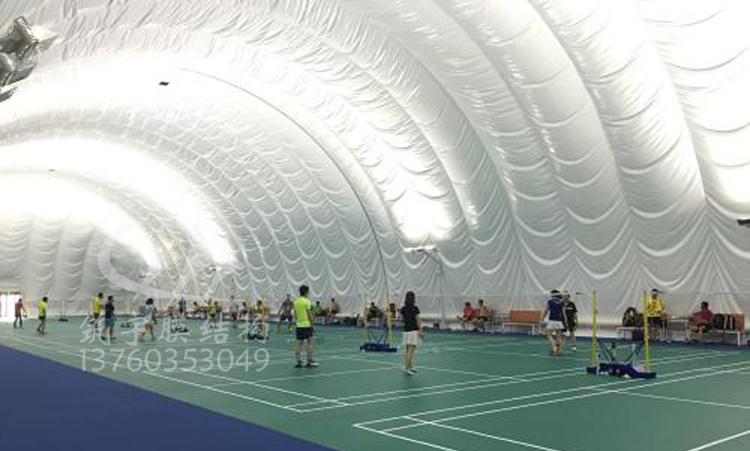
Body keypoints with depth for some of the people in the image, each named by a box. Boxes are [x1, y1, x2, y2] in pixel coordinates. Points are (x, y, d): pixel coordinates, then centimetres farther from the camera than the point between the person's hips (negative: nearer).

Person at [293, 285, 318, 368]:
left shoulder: (296, 301, 9)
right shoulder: (307, 301, -10)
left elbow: (295, 314, 13)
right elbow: (309, 314, -13)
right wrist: (312, 322, -7)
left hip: (299, 324, 6)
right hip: (307, 324, -6)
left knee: (298, 343, 7)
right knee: (309, 342, 1)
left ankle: (297, 361, 7)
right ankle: (309, 362, 2)